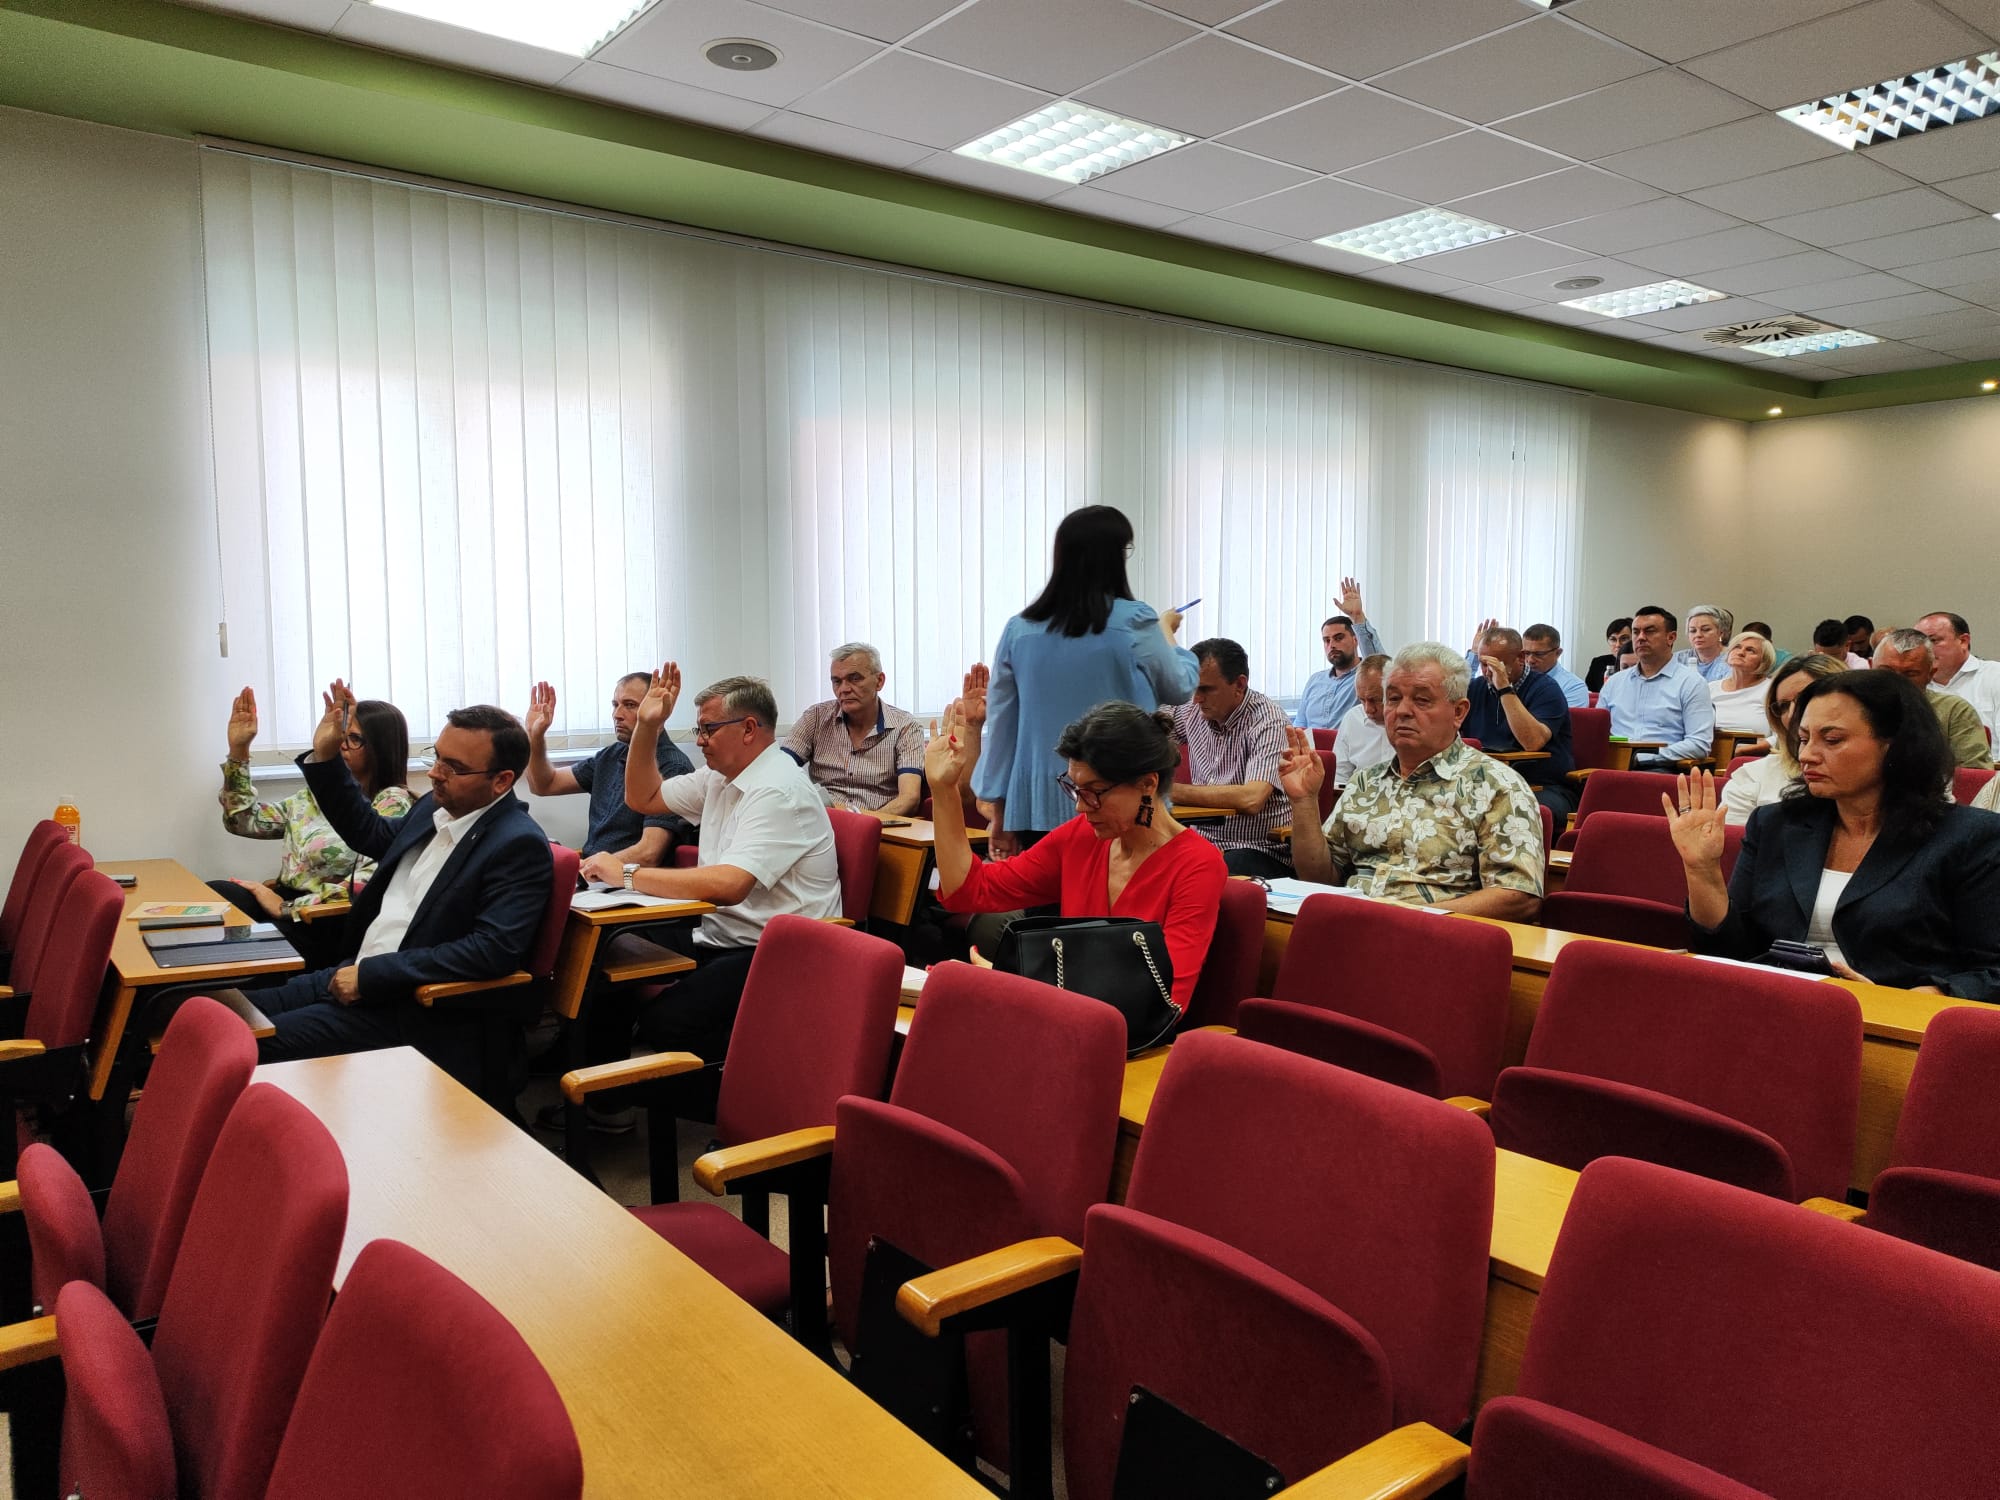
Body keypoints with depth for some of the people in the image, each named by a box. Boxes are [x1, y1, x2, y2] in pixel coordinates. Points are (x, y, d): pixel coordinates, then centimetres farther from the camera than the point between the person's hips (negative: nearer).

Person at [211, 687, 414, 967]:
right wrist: (238, 750, 10)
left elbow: (368, 883, -18)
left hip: (329, 927, -6)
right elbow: (244, 821, 19)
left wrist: (287, 908, -16)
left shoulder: (393, 803, -6)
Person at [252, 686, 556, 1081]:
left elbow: (493, 950, -27)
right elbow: (371, 834, 27)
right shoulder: (436, 806, 7)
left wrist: (371, 974, -23)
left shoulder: (520, 845, -19)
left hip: (415, 1009, -9)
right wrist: (324, 756, 15)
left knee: (262, 1042, -16)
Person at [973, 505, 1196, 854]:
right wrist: (1166, 630, 27)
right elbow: (1179, 688, 9)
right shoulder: (1134, 622, -8)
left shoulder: (1019, 629, 2)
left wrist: (999, 812, 14)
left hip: (1040, 805, 4)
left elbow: (1001, 722, 6)